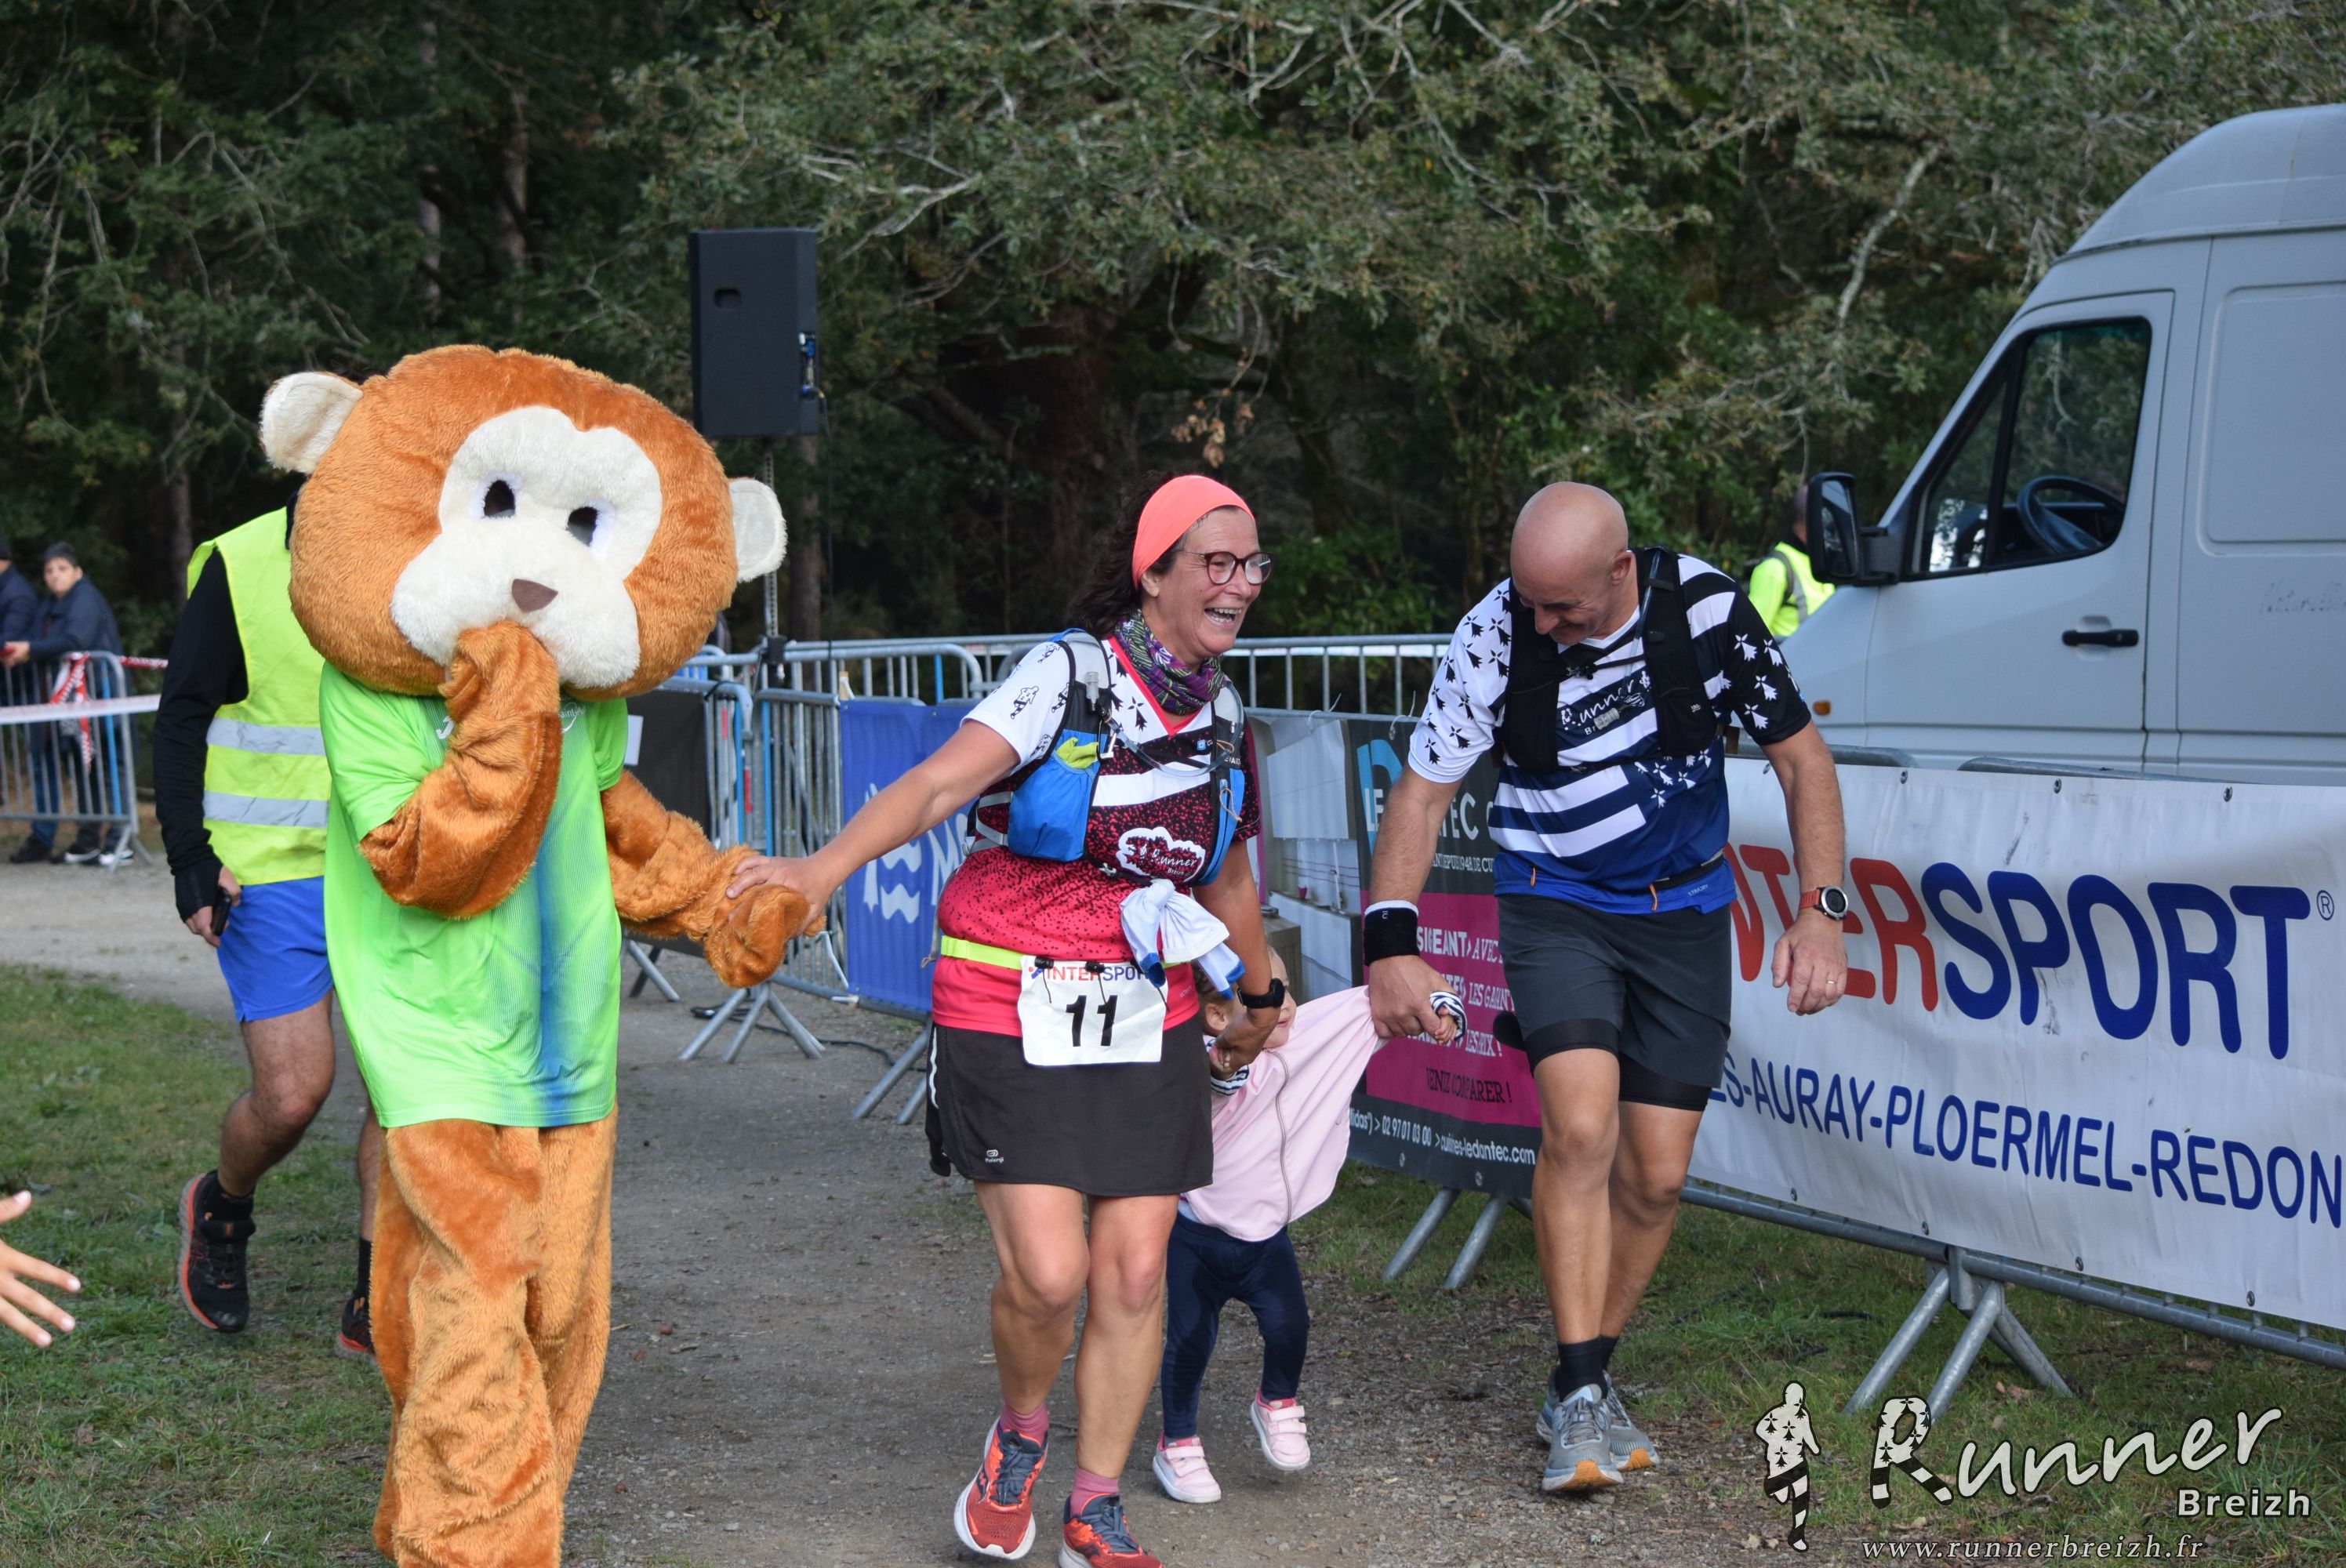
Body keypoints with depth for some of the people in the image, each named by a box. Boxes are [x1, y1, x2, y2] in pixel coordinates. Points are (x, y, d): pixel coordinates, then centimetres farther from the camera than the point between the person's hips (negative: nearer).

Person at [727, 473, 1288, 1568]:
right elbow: (939, 783, -23)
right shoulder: (1071, 676, -10)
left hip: (1146, 1025, 5)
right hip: (1012, 1019, -5)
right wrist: (826, 867, -39)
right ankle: (1020, 1435, 20)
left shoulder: (1220, 716, 9)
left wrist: (1260, 996, 39)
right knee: (1047, 1273, -12)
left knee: (1134, 1273, 1)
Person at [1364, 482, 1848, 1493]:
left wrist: (1820, 911, -13)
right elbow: (1421, 794, -8)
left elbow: (1799, 755, -6)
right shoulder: (1494, 637, -17)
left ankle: (1587, 1384, 19)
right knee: (1581, 1127, -22)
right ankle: (1579, 1398, -15)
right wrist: (1390, 943, -18)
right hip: (1556, 906, -2)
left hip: (1684, 912, 2)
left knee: (1655, 1174, 1)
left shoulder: (1704, 608, -16)